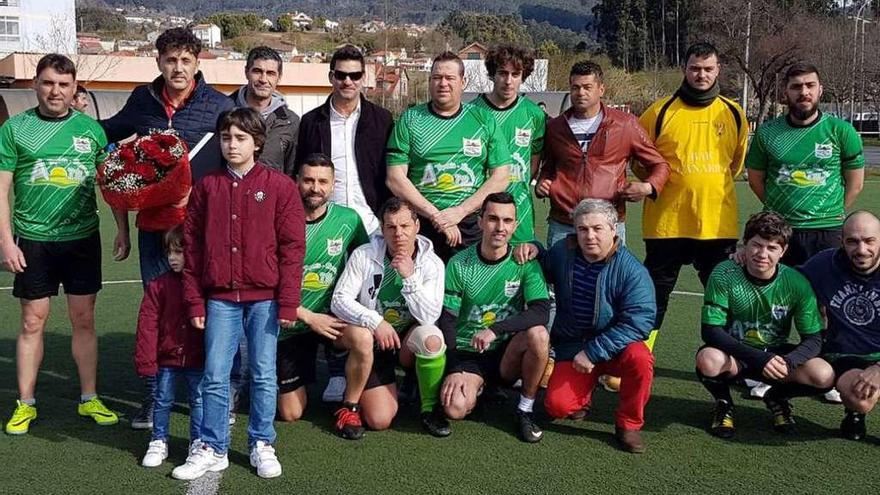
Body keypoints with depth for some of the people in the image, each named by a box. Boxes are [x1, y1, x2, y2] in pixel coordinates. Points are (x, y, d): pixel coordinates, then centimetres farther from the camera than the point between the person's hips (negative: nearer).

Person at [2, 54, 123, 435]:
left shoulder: (90, 128, 4)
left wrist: (122, 231, 5)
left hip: (82, 237, 1)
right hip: (33, 239, -1)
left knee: (84, 320, 7)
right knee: (32, 322, 6)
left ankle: (89, 399, 19)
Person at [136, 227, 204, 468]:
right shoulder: (159, 285, -4)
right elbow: (148, 324, -6)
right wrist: (146, 359, -10)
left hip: (198, 358, 0)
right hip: (167, 358, 1)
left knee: (199, 400, 10)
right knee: (163, 400, 11)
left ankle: (198, 443, 25)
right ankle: (159, 442, 27)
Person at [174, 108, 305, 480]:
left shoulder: (280, 186, -1)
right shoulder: (207, 187, 7)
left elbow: (292, 247, -3)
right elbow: (192, 247, 8)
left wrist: (288, 302, -7)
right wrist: (195, 301, 4)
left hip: (265, 298, -2)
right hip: (220, 298, 2)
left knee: (264, 376, 7)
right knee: (214, 376, 4)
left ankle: (261, 445, 22)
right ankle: (212, 449, 17)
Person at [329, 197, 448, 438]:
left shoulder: (432, 264, -10)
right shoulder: (364, 256, -12)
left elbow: (429, 316, -20)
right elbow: (339, 300, -17)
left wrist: (409, 277, -30)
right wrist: (376, 322, -31)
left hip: (406, 340, 2)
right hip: (371, 341, -2)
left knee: (431, 338, -33)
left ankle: (429, 409, -9)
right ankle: (350, 405, 3)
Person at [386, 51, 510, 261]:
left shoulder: (483, 120, 7)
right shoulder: (410, 120, 4)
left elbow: (501, 177, 2)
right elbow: (396, 179, -2)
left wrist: (460, 211, -9)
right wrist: (435, 216, -11)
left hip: (472, 226, 1)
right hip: (421, 226, 0)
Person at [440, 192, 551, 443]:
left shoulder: (525, 262, -8)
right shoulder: (459, 264, -7)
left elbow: (541, 311, -20)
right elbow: (447, 320, -5)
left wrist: (496, 329, -32)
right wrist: (453, 370, -14)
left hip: (507, 352, 0)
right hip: (466, 353, 0)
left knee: (538, 334, -31)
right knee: (455, 409, -26)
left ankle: (525, 410, -9)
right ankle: (478, 387, 13)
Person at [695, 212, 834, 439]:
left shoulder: (796, 283, -12)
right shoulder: (724, 274, -19)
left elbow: (813, 339, -8)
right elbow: (710, 331, -22)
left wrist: (788, 361, -31)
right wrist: (760, 358, -33)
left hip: (776, 354, 3)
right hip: (733, 354, -2)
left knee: (824, 376, -24)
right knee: (708, 360, -37)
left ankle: (777, 398, 10)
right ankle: (723, 402, -1)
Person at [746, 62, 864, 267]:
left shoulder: (841, 131, -1)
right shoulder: (767, 133, 2)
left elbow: (855, 183, 5)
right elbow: (756, 180, 10)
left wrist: (830, 214, 2)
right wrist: (783, 209, 6)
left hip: (828, 231, -1)